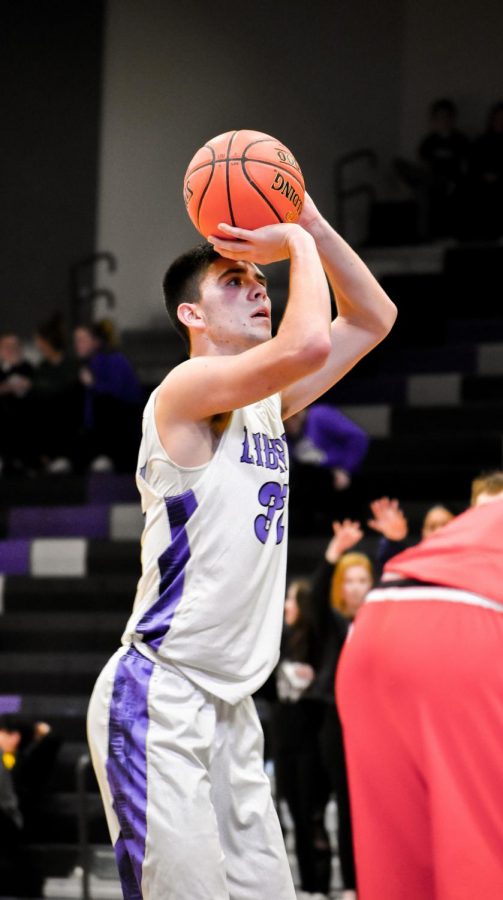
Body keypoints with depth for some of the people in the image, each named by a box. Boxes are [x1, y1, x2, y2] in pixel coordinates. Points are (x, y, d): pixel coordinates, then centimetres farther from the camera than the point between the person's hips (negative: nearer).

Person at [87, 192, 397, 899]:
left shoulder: (270, 403, 16)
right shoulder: (188, 389, -10)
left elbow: (373, 318, 20)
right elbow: (307, 344, -27)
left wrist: (309, 221, 8)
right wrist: (299, 246, -10)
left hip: (230, 705, 9)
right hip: (158, 699, -9)